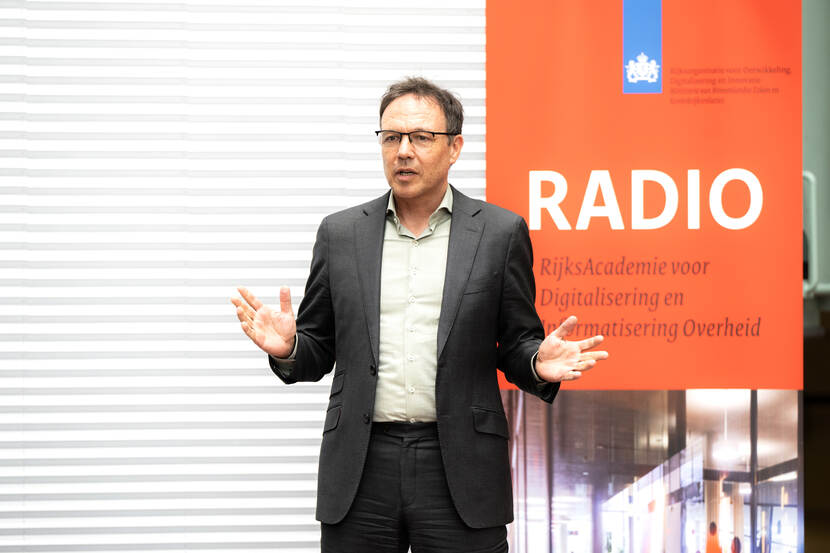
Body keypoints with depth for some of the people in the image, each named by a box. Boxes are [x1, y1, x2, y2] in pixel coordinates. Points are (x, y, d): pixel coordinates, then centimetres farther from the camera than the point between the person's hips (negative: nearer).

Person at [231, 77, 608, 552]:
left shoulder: (501, 232, 4)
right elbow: (318, 352, 13)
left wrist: (539, 364, -14)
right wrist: (287, 348, -8)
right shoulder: (341, 233, 9)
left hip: (461, 471, -2)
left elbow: (516, 344, 8)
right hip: (362, 469, 2)